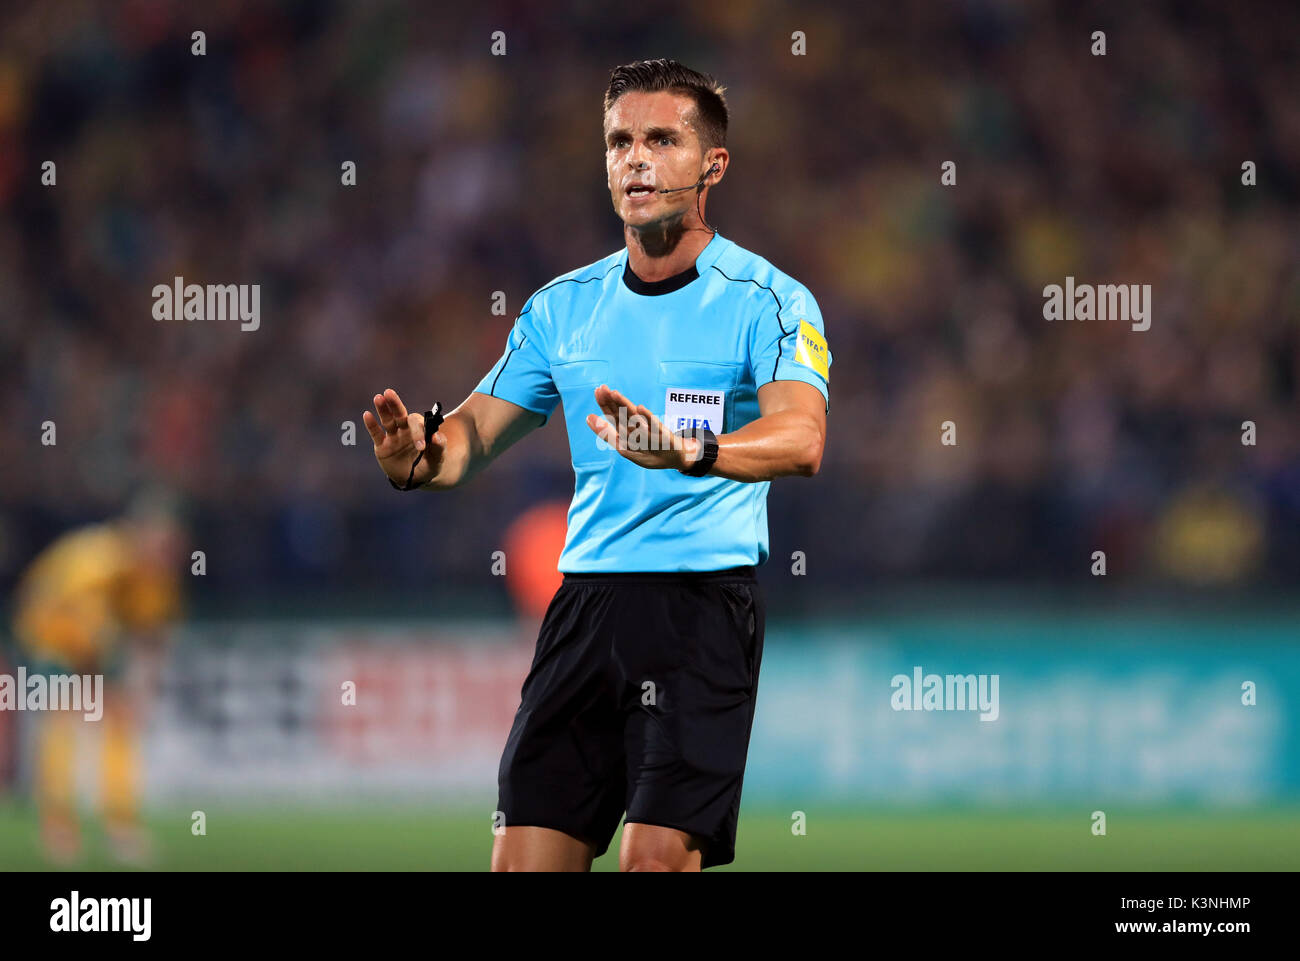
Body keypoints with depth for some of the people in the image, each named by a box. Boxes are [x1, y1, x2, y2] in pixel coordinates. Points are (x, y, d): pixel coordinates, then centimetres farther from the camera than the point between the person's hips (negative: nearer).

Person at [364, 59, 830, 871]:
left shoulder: (767, 301, -3)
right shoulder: (564, 307, 13)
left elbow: (801, 439, -20)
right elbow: (474, 434, 13)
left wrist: (685, 450, -39)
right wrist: (420, 458, -13)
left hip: (705, 599, -5)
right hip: (586, 596, 5)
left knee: (658, 856, -15)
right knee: (525, 859, 0)